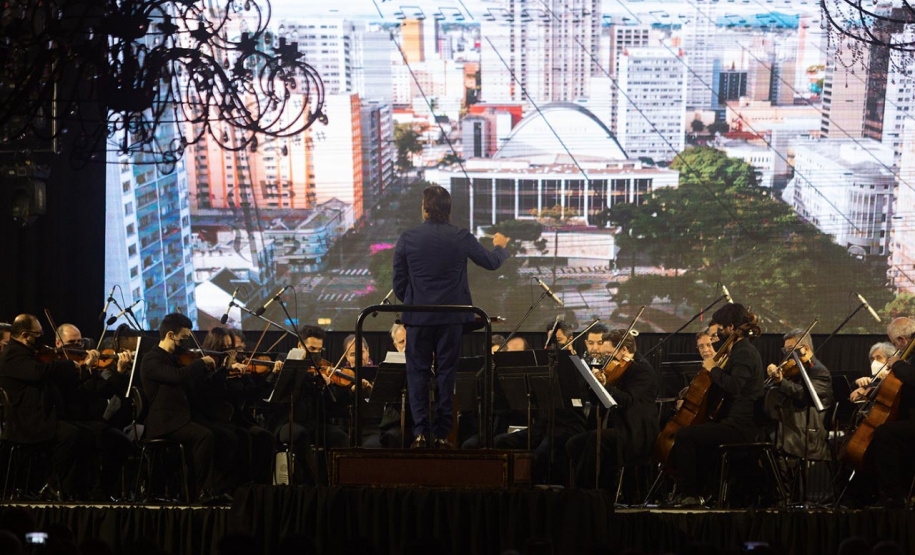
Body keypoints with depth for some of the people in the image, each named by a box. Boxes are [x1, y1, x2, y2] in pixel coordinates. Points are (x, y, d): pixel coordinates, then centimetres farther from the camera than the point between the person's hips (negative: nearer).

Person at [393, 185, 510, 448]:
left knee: (418, 372, 8)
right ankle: (441, 433, 9)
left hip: (418, 317, -1)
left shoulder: (406, 239, -6)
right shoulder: (462, 238, -5)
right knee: (446, 372, 8)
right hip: (452, 318, 1)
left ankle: (421, 431, 0)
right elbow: (491, 262, 11)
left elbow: (398, 283, 0)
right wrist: (500, 246, 34)